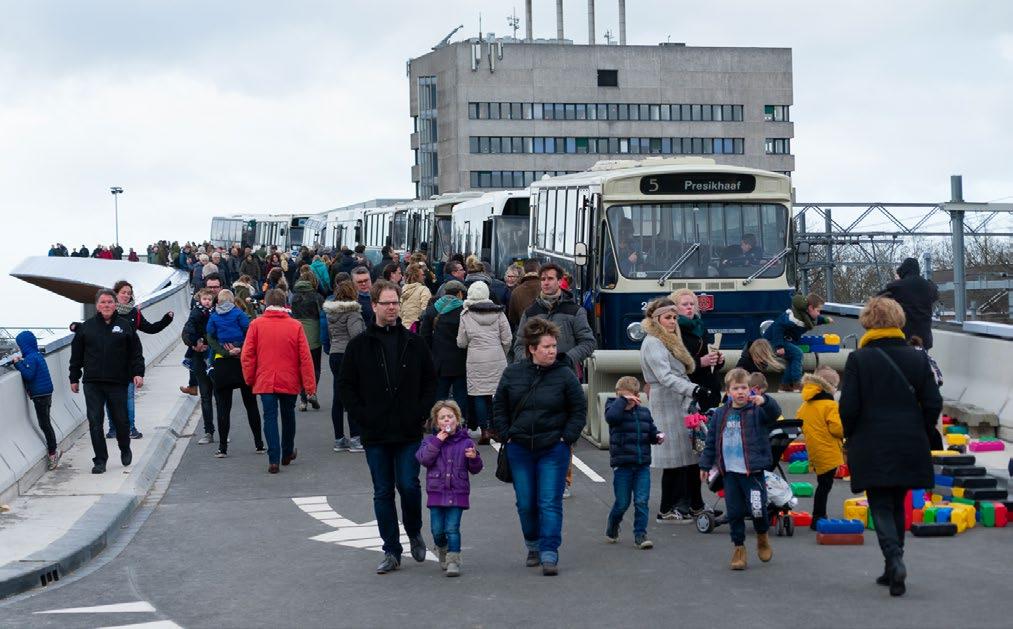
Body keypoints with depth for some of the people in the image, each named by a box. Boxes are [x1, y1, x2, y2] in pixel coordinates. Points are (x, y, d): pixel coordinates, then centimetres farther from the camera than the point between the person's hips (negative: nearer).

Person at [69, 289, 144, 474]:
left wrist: (138, 373, -6)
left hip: (118, 383, -1)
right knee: (95, 422, -3)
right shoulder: (86, 327, 7)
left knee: (121, 420, 7)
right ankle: (100, 460, 4)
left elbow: (136, 353, 5)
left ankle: (125, 450, 34)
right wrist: (74, 378, 11)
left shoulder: (125, 326, 5)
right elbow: (76, 355, 12)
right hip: (92, 384, 1)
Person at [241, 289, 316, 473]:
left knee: (270, 417, 2)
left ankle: (273, 459, -7)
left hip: (265, 381, -1)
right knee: (288, 416, 19)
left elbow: (247, 356, -4)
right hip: (290, 382, 1)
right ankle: (287, 454, 34)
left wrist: (249, 379, 9)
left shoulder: (256, 324, -6)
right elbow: (305, 357, -6)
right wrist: (310, 384, 0)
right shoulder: (295, 326, -6)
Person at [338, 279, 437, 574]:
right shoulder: (359, 345, 2)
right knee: (383, 492, 5)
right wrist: (362, 417, -5)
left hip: (409, 432, 0)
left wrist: (421, 413, -1)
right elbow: (346, 386, 5)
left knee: (409, 486, -5)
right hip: (375, 434, 0)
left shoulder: (414, 343, 5)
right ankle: (392, 552, 12)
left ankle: (414, 533, 22)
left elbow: (430, 382, 11)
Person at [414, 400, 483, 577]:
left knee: (452, 528, -7)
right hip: (436, 492, 2)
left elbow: (475, 469, 6)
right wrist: (437, 441, -15)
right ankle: (442, 552, 33)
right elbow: (423, 459, -12)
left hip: (457, 493, -1)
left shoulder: (466, 442, 4)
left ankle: (453, 561, -4)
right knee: (437, 530, 6)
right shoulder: (430, 441, 6)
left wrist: (474, 458, -16)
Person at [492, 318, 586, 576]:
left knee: (550, 503, -6)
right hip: (519, 449, 3)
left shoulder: (564, 374, -6)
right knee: (525, 503, 9)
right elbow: (499, 406, 10)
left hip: (554, 449, -3)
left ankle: (549, 554, -4)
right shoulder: (513, 373, 1)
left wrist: (567, 438, -7)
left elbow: (579, 409, 0)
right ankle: (533, 545, 29)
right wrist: (506, 435, 2)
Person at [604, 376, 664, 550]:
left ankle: (640, 535, 5)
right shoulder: (614, 409, -4)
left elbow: (651, 432, 20)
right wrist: (622, 400, -23)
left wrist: (658, 436, 0)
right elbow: (611, 416, -29)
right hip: (622, 465, -3)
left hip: (642, 465, 3)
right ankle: (612, 528, 31)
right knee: (622, 503, 5)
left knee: (642, 501, -2)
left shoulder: (644, 413, 9)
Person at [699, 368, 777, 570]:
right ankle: (739, 548, 19)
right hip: (730, 472, 4)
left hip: (753, 472, -4)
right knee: (734, 512, 6)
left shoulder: (757, 411, -4)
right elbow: (711, 441, 15)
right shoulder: (720, 414, 8)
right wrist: (705, 464, 16)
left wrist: (764, 401, -42)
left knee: (757, 509, -9)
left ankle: (763, 537, 21)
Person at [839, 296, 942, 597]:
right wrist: (923, 433, 16)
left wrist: (851, 436, 8)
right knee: (898, 505, 16)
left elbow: (848, 407, -10)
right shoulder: (918, 358, 1)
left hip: (872, 448, -3)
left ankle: (894, 559, -20)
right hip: (910, 447, 3)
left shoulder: (858, 359, -8)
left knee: (881, 507, 2)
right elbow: (933, 403, 1)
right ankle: (893, 570, 20)